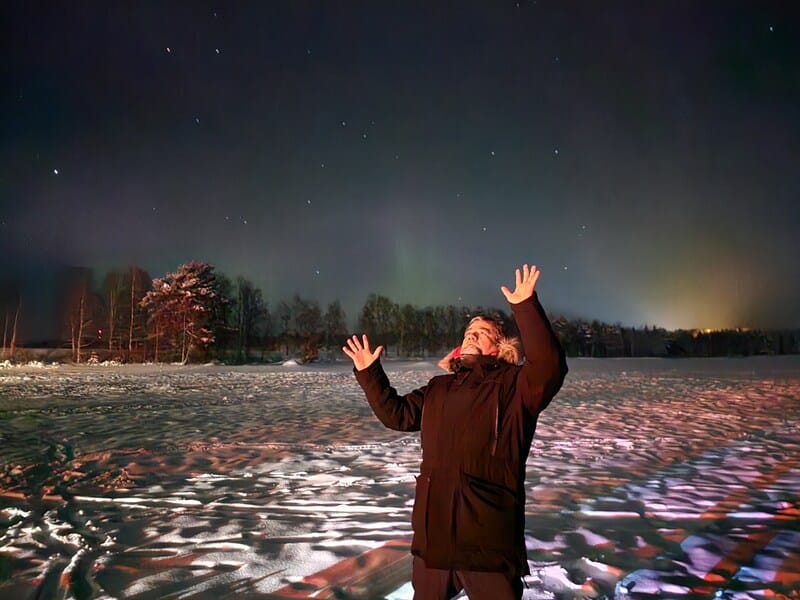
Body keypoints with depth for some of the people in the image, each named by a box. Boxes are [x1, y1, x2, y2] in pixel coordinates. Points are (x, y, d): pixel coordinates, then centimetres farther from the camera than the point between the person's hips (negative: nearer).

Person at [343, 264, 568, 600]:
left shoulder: (513, 386, -5)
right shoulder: (438, 388, 14)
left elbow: (549, 367, -24)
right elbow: (397, 414, 19)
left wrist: (526, 308, -31)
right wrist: (369, 374, 14)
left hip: (489, 539, -6)